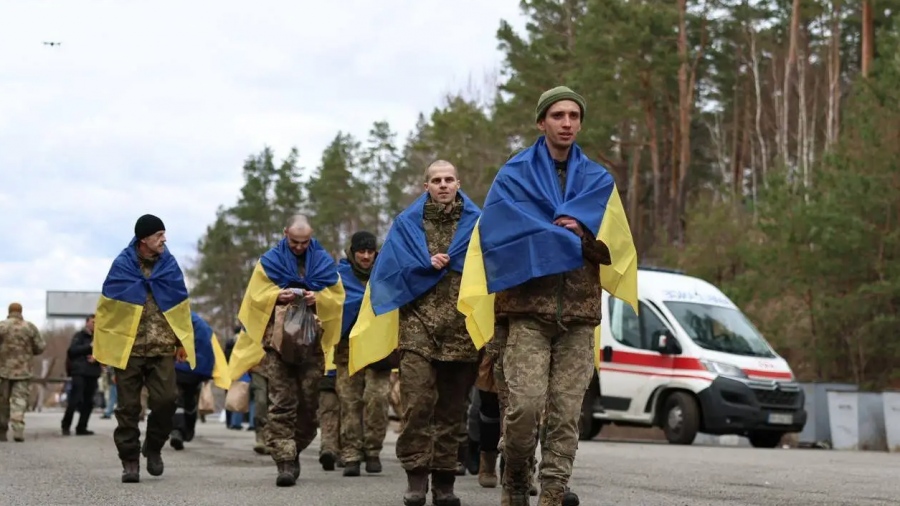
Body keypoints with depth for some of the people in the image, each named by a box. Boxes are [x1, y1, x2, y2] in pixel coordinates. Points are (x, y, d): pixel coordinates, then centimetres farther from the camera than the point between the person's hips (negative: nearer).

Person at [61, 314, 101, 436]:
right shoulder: (79, 336, 3)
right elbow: (72, 350, -11)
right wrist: (89, 346, -15)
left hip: (93, 374, 5)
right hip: (79, 372, -5)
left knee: (88, 402, 4)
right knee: (75, 399, -12)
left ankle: (81, 427, 9)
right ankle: (66, 425, -1)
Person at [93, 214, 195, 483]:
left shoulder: (169, 265, 5)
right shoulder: (122, 266, -3)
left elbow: (181, 306, 10)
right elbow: (106, 307, 1)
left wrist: (182, 342, 6)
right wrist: (100, 345, 1)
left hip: (163, 349, 2)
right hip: (128, 348, -2)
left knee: (165, 400, -9)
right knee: (129, 407, 2)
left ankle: (153, 448, 14)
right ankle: (130, 460, 11)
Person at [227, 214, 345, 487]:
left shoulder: (324, 262, 11)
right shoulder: (270, 261, 8)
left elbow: (337, 297, 10)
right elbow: (257, 296, 6)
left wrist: (318, 298, -10)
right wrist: (278, 296, -13)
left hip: (312, 342, 2)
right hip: (278, 341, -2)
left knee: (309, 403, 4)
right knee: (281, 403, -9)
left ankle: (293, 452, 22)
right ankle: (284, 461, -13)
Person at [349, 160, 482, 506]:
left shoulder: (476, 222, 11)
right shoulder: (407, 224, 13)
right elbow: (391, 268, 5)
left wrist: (442, 264, -7)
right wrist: (428, 265, -7)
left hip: (461, 329, 1)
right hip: (418, 325, 0)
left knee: (451, 408, 3)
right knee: (417, 403, -13)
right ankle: (416, 477, -10)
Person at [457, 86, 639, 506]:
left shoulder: (598, 181, 16)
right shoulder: (515, 175, 7)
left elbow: (613, 245, 7)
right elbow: (502, 234, -6)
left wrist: (581, 233, -13)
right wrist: (568, 239, -7)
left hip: (579, 313, 3)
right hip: (528, 309, -3)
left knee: (566, 413, -2)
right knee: (526, 404, -14)